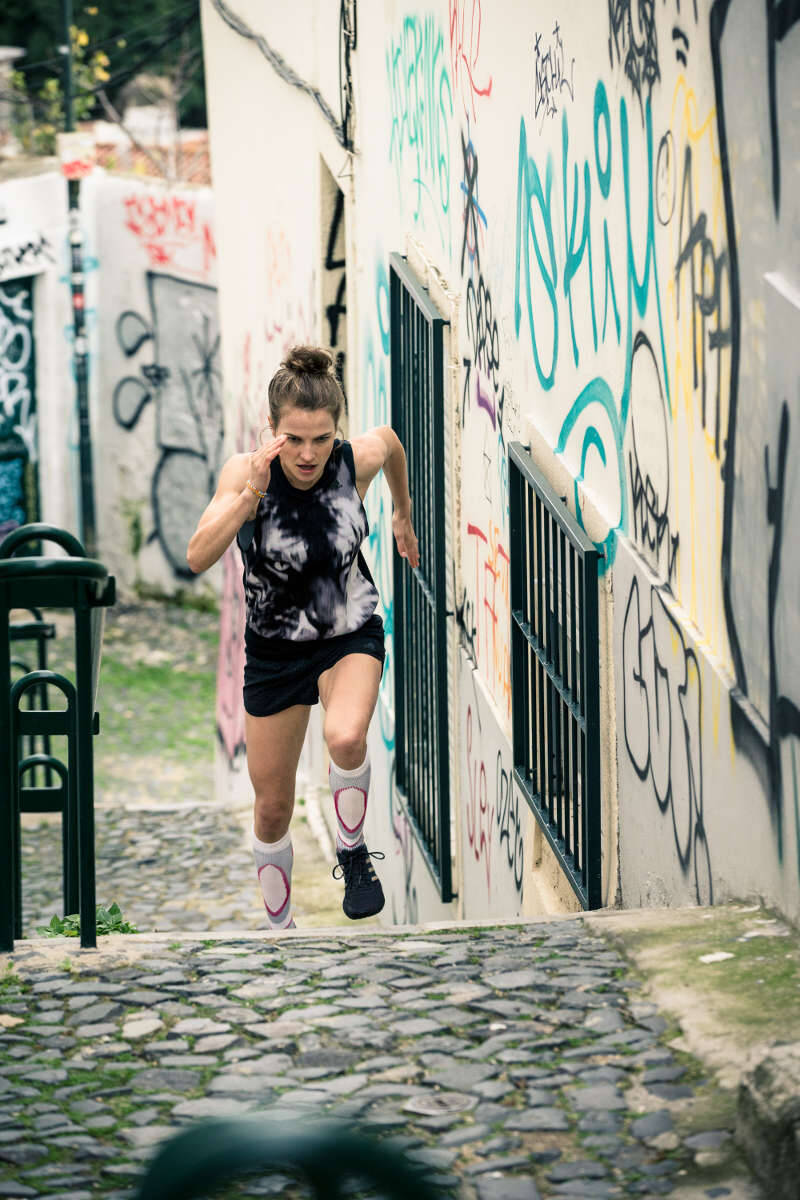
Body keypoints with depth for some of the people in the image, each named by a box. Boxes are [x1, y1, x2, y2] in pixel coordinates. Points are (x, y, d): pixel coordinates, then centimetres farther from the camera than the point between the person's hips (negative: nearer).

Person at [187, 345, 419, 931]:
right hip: (275, 650, 1)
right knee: (273, 808, 10)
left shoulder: (358, 460, -19)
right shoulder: (246, 471, -22)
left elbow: (388, 437, 8)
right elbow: (199, 557, -34)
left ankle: (353, 852, -5)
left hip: (351, 635, -1)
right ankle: (281, 931, 35)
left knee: (345, 736, -34)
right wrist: (250, 493, -43)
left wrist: (403, 511, 22)